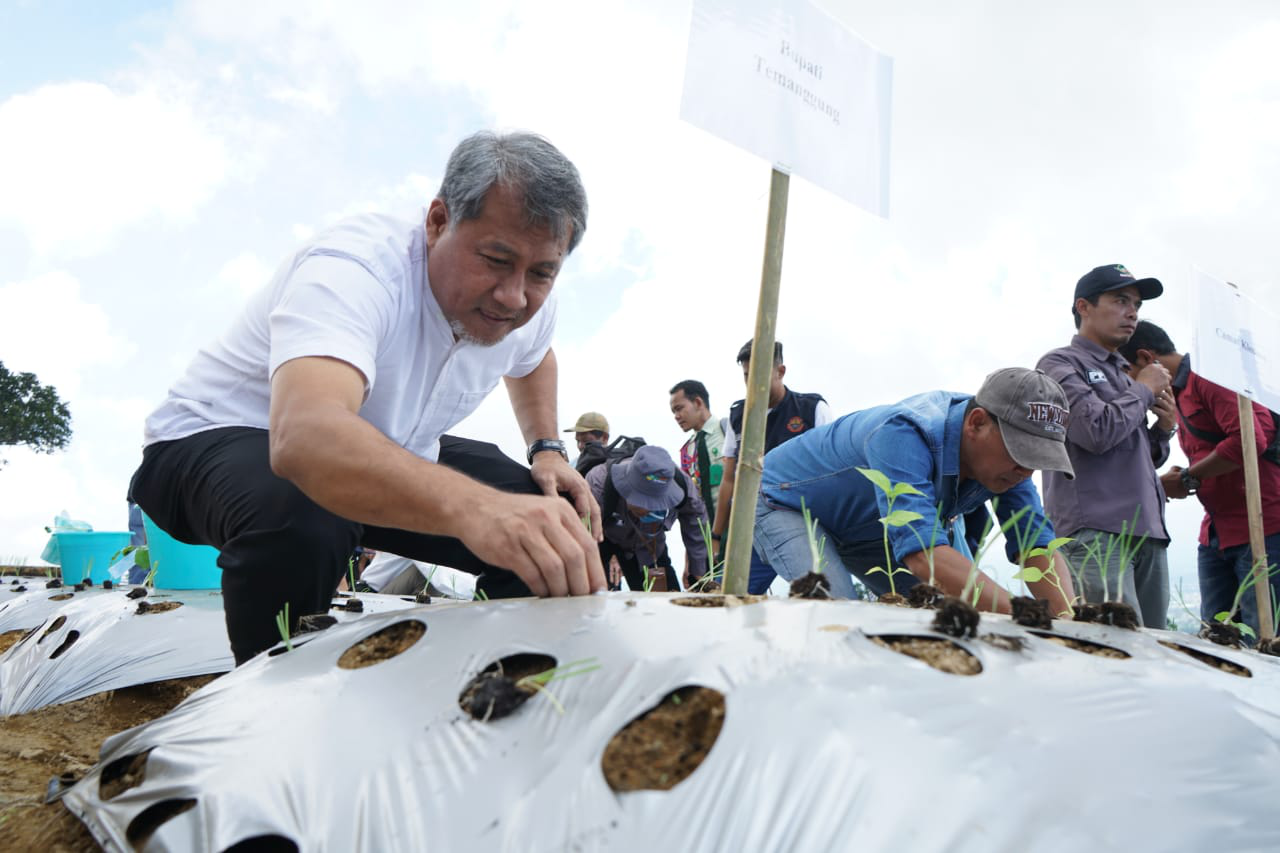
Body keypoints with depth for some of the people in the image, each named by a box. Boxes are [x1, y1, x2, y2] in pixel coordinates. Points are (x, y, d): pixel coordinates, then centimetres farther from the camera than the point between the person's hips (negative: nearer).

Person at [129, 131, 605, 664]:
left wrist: (547, 448, -2)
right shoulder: (353, 269, -34)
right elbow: (305, 434, -54)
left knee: (555, 524, -10)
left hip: (388, 455, 6)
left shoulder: (528, 304, -11)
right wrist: (471, 506, -70)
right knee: (301, 521, -41)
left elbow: (532, 359, 16)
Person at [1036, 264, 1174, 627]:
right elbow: (1098, 431, -16)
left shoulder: (1124, 373, 22)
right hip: (1095, 532, -8)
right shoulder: (1061, 364, 0)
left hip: (1148, 532, 8)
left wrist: (1164, 427, 8)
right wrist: (1144, 390, 0)